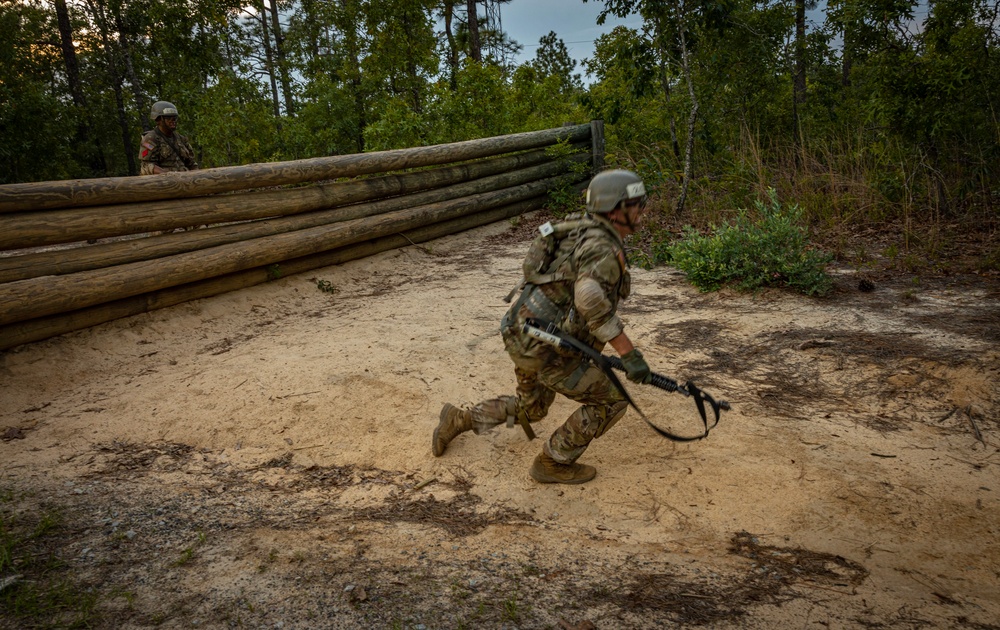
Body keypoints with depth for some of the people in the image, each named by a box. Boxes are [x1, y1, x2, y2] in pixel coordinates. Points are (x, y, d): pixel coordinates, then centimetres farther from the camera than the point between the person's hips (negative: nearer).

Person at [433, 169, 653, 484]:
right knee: (610, 400, 2)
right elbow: (591, 299, -34)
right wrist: (630, 354, -31)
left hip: (522, 336, 10)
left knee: (531, 408, 29)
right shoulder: (603, 248, -18)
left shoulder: (581, 231, 13)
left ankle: (459, 420, 35)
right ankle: (553, 464, 12)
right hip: (544, 350, -10)